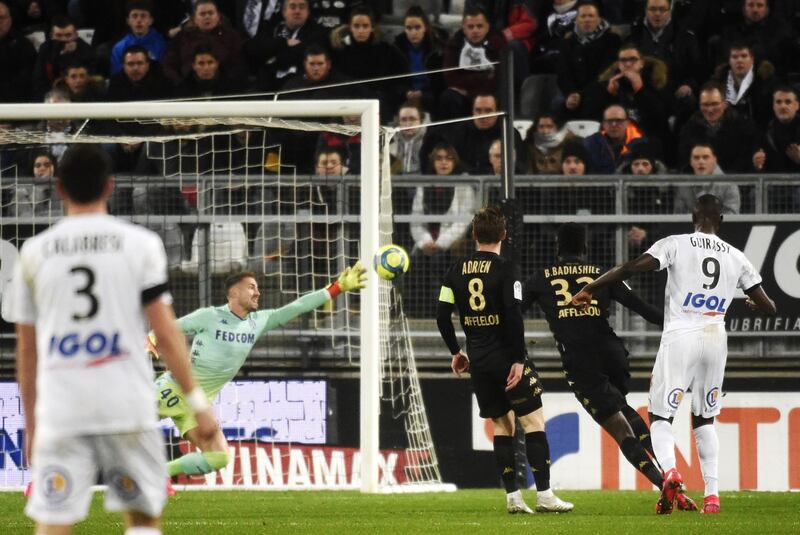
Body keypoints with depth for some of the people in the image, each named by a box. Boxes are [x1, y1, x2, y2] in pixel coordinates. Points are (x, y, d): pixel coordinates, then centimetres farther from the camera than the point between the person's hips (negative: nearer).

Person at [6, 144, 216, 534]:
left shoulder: (34, 252, 8)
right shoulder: (140, 244, 2)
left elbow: (26, 349, 12)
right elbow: (165, 332, -2)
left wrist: (31, 424, 20)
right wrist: (197, 402, 3)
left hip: (60, 410, 1)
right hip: (126, 405, -1)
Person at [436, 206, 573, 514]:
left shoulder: (457, 271, 6)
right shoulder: (504, 270, -11)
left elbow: (442, 315, 7)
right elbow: (513, 316, -19)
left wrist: (456, 351, 20)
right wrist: (518, 359, -15)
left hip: (478, 361, 6)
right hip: (506, 358, -6)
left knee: (502, 425, 13)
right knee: (534, 422, -1)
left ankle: (512, 496, 8)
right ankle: (544, 495, -7)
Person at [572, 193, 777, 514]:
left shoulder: (676, 245, -3)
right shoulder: (736, 258, 9)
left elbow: (632, 268, -14)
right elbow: (769, 307, 13)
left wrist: (589, 290, -4)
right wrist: (753, 304, 38)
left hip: (680, 336, -3)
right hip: (715, 338, 3)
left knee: (660, 416, 4)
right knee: (704, 419, 20)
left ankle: (670, 471, -26)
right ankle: (712, 494, 8)